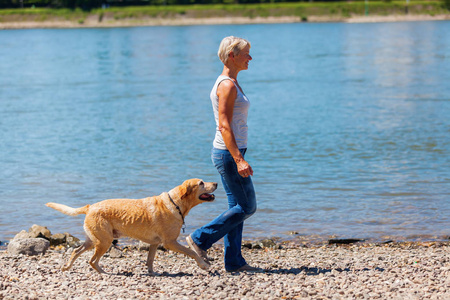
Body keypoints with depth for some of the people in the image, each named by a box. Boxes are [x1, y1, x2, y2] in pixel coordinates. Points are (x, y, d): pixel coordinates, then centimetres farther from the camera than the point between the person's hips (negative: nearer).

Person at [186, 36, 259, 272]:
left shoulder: (230, 83, 14)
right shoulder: (227, 85, -17)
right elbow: (224, 126, -22)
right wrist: (239, 159, -25)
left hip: (230, 153, 10)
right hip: (229, 153, -10)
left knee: (238, 207, 10)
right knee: (247, 207, -2)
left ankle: (234, 262, 13)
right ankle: (200, 239, 3)